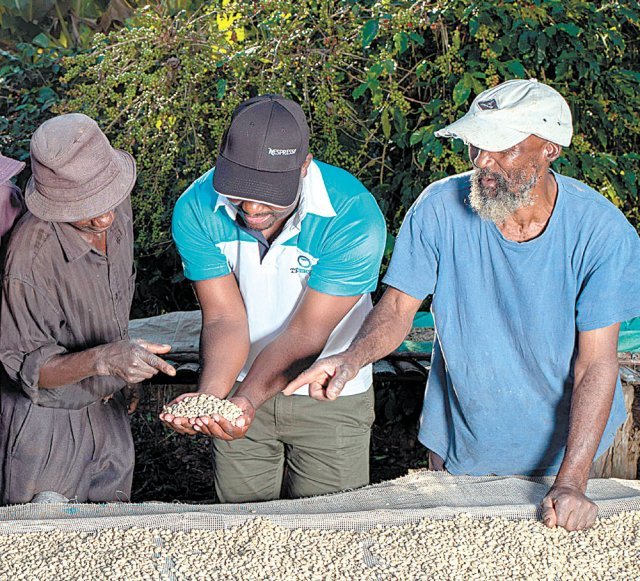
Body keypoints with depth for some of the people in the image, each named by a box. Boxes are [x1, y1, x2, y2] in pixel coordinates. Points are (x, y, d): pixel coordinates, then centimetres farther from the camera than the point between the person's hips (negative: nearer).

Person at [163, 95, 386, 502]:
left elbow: (305, 333, -26)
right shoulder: (197, 210, -20)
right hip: (242, 391, 2)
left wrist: (250, 398, -40)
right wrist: (210, 396, -38)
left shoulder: (354, 217, -29)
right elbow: (226, 319, -19)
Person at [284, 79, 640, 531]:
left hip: (563, 443, -1)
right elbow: (398, 308, -12)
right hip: (459, 439, 1)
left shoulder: (603, 232, -22)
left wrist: (571, 482, -28)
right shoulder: (440, 209, -20)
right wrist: (351, 359, -34)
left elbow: (596, 365, -21)